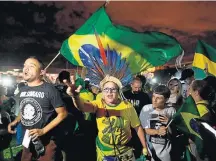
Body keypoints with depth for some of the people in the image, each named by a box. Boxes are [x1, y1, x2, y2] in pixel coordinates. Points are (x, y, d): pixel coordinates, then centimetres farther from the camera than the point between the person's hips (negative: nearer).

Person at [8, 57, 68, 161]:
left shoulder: (49, 89, -15)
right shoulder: (22, 90, 5)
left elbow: (62, 114, -14)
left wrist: (43, 131, -20)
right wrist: (15, 121, 0)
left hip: (45, 142, -6)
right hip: (26, 141, 6)